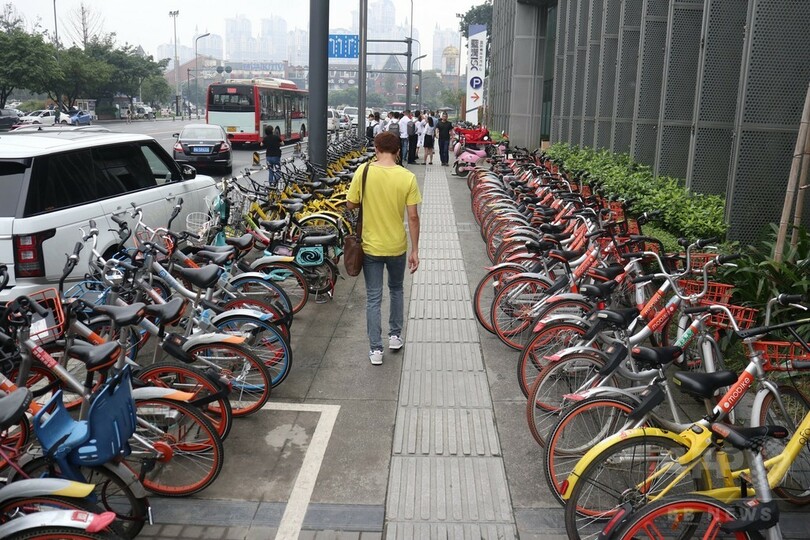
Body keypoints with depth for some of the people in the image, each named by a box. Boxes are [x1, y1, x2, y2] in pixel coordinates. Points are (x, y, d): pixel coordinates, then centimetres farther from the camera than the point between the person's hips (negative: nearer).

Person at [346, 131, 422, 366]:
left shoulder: (363, 171, -11)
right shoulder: (407, 177, -11)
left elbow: (350, 204, -3)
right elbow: (413, 217, -10)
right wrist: (415, 250, -2)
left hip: (371, 246, 0)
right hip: (397, 246, 1)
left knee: (373, 298, 9)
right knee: (396, 289, 25)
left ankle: (375, 349, 13)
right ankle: (395, 336, 33)